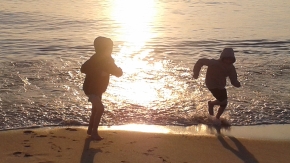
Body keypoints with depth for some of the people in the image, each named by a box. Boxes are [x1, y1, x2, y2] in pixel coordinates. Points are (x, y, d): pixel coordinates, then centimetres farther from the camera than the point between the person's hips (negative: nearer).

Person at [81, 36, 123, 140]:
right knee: (100, 109, -20)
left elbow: (118, 73, 3)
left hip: (98, 89, 9)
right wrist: (98, 71, -38)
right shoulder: (95, 59, -20)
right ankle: (94, 132, -14)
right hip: (90, 88, -9)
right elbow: (83, 69, -33)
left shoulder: (108, 59, 2)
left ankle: (90, 130, 32)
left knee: (95, 109, 17)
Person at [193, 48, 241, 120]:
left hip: (221, 86, 7)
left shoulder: (231, 68, -11)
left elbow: (233, 80, -12)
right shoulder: (214, 64, -29)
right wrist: (196, 73, -16)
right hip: (212, 85, -7)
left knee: (224, 104, 14)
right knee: (223, 101, -16)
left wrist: (237, 84, -37)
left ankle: (217, 118, 38)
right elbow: (201, 61, -22)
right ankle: (211, 103, 15)